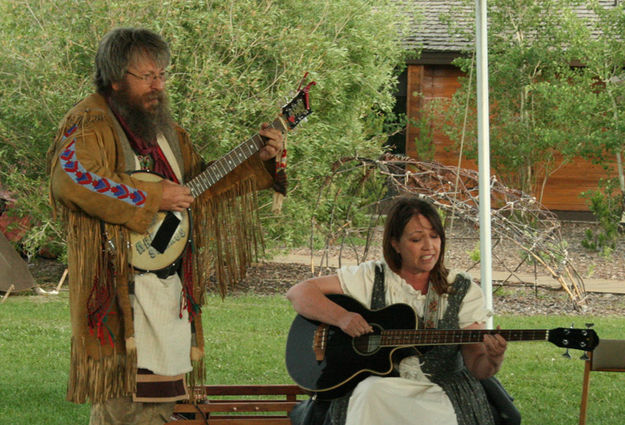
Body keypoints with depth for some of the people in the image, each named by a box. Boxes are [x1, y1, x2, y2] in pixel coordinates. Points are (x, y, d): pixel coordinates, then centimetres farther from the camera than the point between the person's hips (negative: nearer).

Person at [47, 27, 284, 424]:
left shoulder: (164, 129, 19)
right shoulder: (90, 122, -8)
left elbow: (203, 185, 27)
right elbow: (71, 179, -27)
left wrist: (259, 161, 13)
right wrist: (152, 197, -22)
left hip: (171, 285, 8)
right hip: (121, 287, -8)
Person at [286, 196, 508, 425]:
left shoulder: (463, 292, 8)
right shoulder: (372, 279, 7)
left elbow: (475, 366, 1)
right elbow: (298, 292, 4)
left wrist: (492, 360, -24)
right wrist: (341, 317, -14)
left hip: (441, 387, 0)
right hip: (380, 383, 0)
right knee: (371, 397, -36)